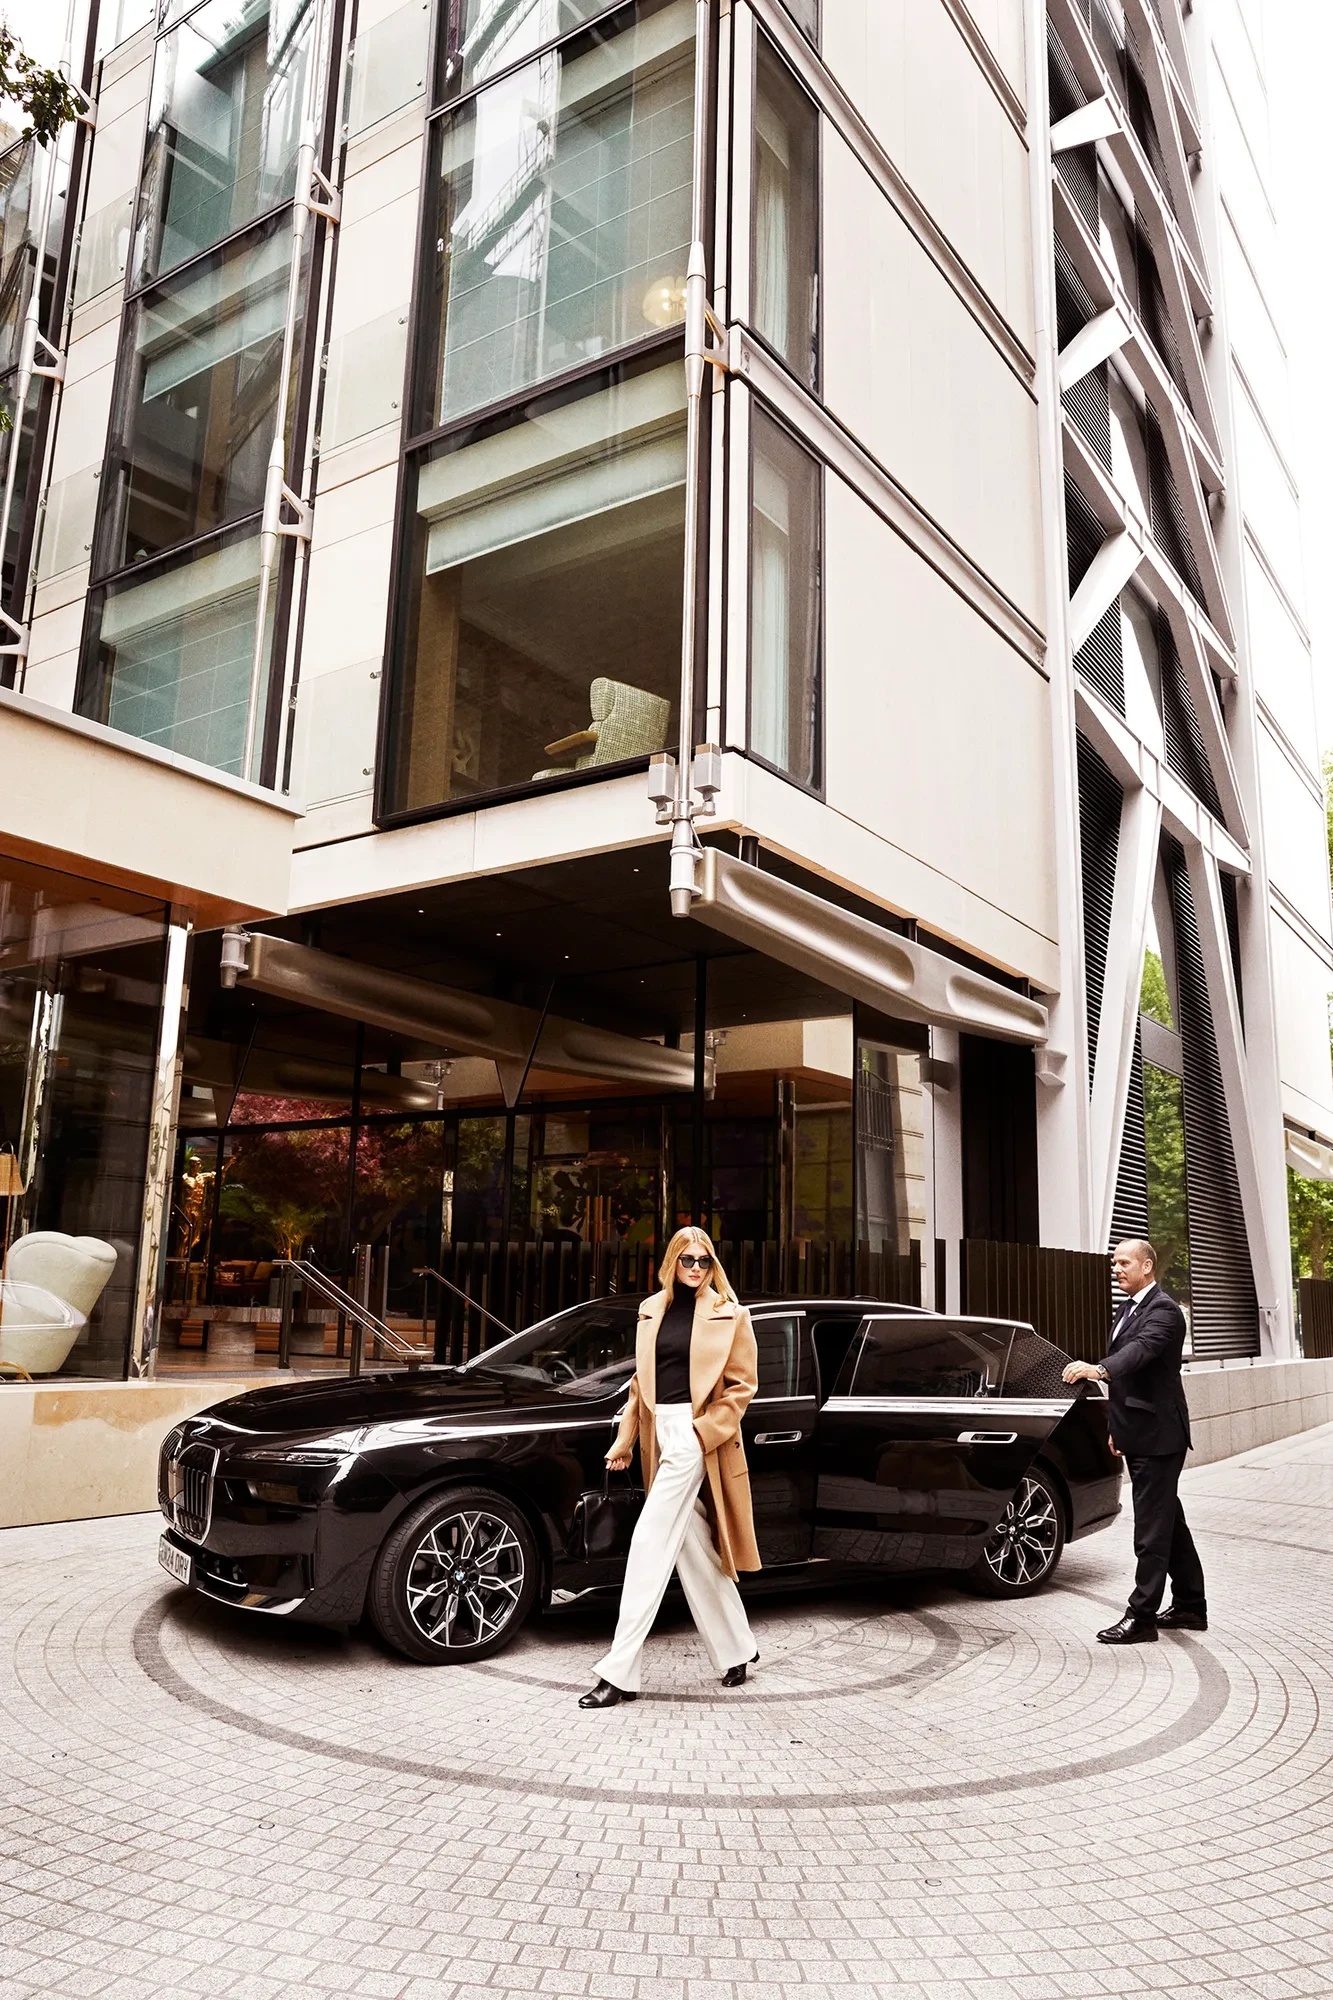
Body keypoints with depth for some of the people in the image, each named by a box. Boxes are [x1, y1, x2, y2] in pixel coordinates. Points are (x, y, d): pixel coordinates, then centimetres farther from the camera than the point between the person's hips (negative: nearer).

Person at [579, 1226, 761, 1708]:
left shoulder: (728, 1314, -4)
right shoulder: (651, 1310, 12)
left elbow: (742, 1384, -4)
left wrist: (701, 1431, -14)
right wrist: (625, 1439, 13)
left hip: (695, 1434, -6)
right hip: (659, 1433, 6)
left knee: (650, 1543, -9)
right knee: (693, 1546, 12)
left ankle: (620, 1673, -3)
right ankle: (736, 1649, 28)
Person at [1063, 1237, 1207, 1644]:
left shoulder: (1163, 1311, -15)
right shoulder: (1128, 1309, 15)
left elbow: (1140, 1350, -35)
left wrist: (1098, 1369, -51)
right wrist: (1118, 1428, 21)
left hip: (1158, 1435, -10)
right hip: (1139, 1435, 10)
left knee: (1152, 1529, -5)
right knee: (1168, 1522, 18)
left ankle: (1141, 1617, 0)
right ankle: (1190, 1607, 29)